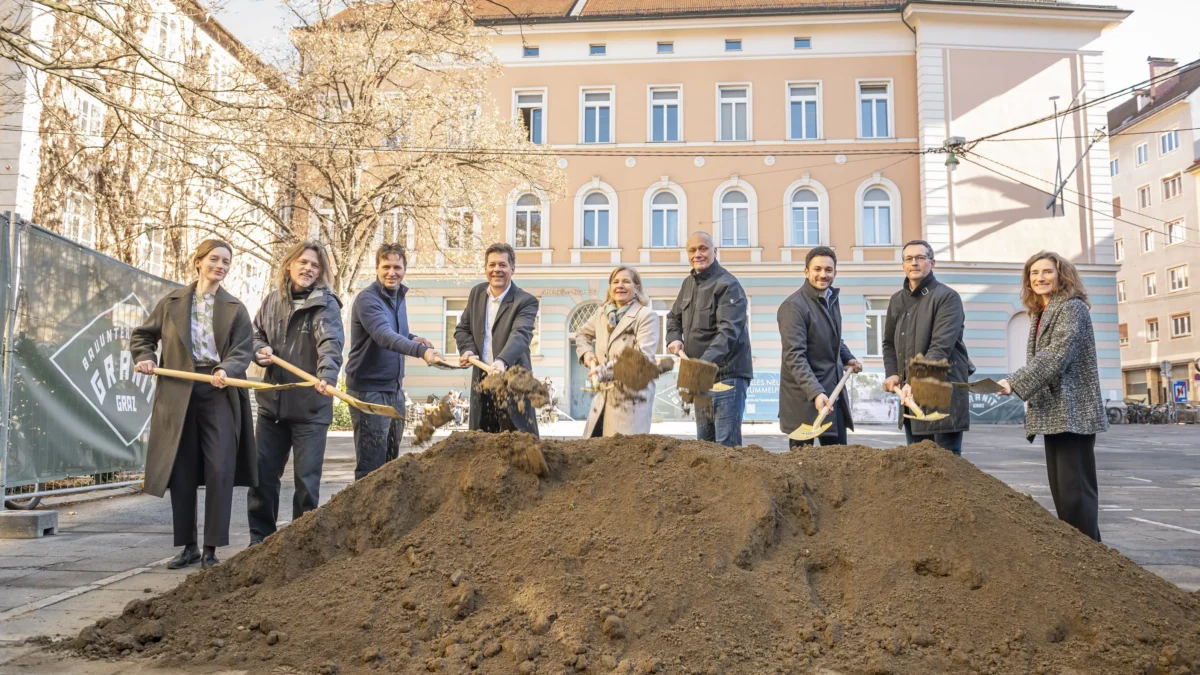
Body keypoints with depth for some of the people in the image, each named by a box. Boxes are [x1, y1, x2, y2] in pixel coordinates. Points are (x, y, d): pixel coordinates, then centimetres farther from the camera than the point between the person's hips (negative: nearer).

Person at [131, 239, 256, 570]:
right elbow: (141, 335, 19)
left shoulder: (235, 309, 6)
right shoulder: (172, 302, 10)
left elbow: (242, 352, -3)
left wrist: (226, 370, -22)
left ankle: (212, 549, 3)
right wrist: (145, 358, 0)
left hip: (220, 394, -1)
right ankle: (188, 546, 19)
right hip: (178, 395, 2)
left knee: (219, 470, -7)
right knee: (181, 472, 6)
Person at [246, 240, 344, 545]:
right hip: (272, 402, 5)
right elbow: (256, 334, 21)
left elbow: (331, 344, -25)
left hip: (310, 406, -5)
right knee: (262, 473, 12)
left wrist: (327, 376, -44)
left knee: (307, 477, 1)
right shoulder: (272, 300, 8)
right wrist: (260, 351, -2)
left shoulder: (326, 305, -9)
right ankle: (260, 537, 26)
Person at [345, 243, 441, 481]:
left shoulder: (399, 296, 8)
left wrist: (413, 338, 2)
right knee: (371, 464, -4)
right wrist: (420, 351, -50)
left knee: (391, 458, 18)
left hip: (394, 388, 8)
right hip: (369, 390, -8)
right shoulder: (367, 299, -18)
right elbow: (385, 336, -35)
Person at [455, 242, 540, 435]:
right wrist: (468, 349, -6)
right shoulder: (476, 293, 8)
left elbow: (520, 335, -26)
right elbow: (462, 328, 16)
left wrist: (502, 361, -45)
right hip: (481, 380, 5)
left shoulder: (526, 301, -10)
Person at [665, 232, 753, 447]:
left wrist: (706, 361, -39)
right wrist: (674, 337, 3)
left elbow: (728, 331, -25)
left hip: (726, 374, -8)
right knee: (704, 441, 16)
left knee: (726, 443, -9)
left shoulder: (728, 285, -13)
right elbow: (674, 316, 25)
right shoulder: (689, 283, 13)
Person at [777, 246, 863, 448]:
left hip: (834, 392, 8)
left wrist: (848, 358, 9)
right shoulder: (793, 306, -16)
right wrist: (815, 392, -32)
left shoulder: (832, 298, 11)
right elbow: (794, 356, -23)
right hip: (805, 398, -8)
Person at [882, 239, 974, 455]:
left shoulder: (947, 297, -8)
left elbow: (941, 347, -19)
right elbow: (889, 343, 21)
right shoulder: (897, 300, 13)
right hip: (910, 393, 7)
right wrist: (892, 373, 3)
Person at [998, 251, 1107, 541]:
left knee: (1075, 490, -7)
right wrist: (1034, 411, 14)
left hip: (1072, 413, -9)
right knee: (1060, 489, 12)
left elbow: (1056, 355, -22)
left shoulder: (1072, 308, -9)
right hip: (1054, 413, 9)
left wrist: (1014, 383, -27)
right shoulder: (1040, 314, 18)